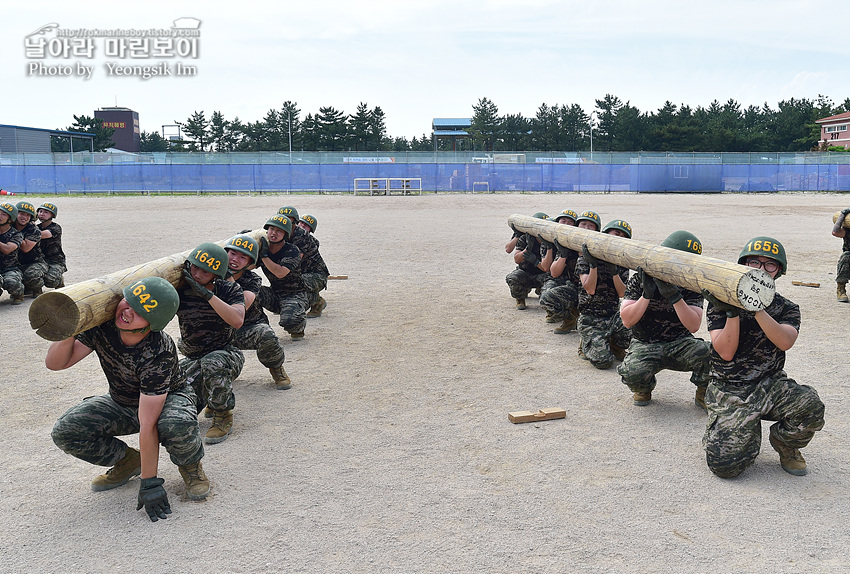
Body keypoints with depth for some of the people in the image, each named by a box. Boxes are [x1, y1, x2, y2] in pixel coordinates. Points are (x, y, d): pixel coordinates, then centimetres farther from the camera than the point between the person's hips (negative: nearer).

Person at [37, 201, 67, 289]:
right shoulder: (37, 227, 13)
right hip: (40, 260, 5)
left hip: (56, 262, -5)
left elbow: (41, 235, -25)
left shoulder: (56, 228, -7)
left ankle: (59, 280, 7)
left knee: (50, 281, -30)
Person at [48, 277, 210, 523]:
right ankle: (128, 461, 9)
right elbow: (55, 363, -14)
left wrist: (149, 482, -31)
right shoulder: (102, 323, -21)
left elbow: (147, 425, -35)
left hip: (170, 399, -5)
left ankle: (190, 466, -4)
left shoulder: (159, 353, -35)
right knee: (65, 431, -16)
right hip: (121, 404, 6)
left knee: (178, 426, -40)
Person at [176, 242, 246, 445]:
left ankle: (223, 418, -14)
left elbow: (236, 321, -31)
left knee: (212, 362, -39)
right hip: (192, 359, 3)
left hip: (227, 354, -3)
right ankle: (207, 392, 20)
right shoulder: (180, 291, -8)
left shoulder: (230, 290, -13)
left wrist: (207, 294, -33)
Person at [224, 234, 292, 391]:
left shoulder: (253, 280, -11)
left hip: (250, 327, -2)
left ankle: (276, 369, -3)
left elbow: (243, 307, -30)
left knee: (267, 336, -38)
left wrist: (230, 279, -32)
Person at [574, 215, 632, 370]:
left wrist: (614, 271, -19)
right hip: (591, 320, -5)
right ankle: (586, 345, 15)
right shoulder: (585, 260, -5)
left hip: (614, 316, 5)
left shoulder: (622, 265, 8)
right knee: (603, 361, -21)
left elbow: (622, 293, -5)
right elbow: (590, 289, -18)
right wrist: (593, 264, -26)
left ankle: (614, 346, 11)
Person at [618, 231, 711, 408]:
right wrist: (647, 294, -26)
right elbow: (627, 321, -16)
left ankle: (703, 394, 3)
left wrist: (674, 296, -30)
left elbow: (693, 326, -19)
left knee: (709, 354, -30)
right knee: (633, 371, -34)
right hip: (645, 345, -1)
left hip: (679, 344, 1)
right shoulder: (639, 281, -8)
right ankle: (644, 390, 6)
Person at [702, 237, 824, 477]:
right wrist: (732, 311, -23)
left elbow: (784, 342, -20)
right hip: (729, 391, -2)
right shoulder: (721, 303, -3)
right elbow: (726, 353, -14)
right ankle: (749, 432, 18)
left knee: (810, 406, -31)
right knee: (724, 465, -18)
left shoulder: (787, 308, 4)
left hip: (770, 384, 2)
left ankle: (785, 444, 4)